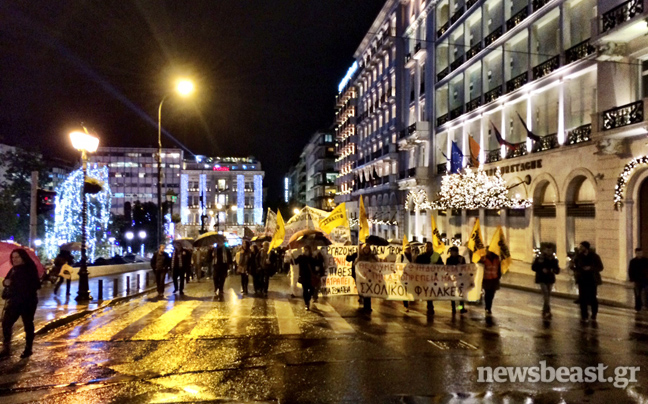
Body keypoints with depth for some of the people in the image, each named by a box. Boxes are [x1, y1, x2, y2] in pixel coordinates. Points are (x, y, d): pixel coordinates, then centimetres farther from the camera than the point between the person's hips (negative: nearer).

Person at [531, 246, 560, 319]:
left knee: (548, 295, 11)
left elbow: (557, 271, 2)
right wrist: (542, 270, -20)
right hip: (542, 279, -4)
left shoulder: (554, 260, 0)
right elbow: (533, 267, -6)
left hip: (550, 280, 4)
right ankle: (547, 310, -13)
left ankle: (545, 311, 25)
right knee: (545, 293, -17)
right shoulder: (539, 259, -8)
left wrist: (554, 270, -21)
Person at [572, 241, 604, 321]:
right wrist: (575, 271, -4)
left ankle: (594, 316, 16)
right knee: (582, 298, 2)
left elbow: (600, 267, -3)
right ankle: (584, 316, 13)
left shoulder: (594, 256, -6)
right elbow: (575, 265, 16)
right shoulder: (579, 256, 1)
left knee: (592, 298, 1)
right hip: (582, 280, 2)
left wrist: (590, 268, -18)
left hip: (592, 280, -2)